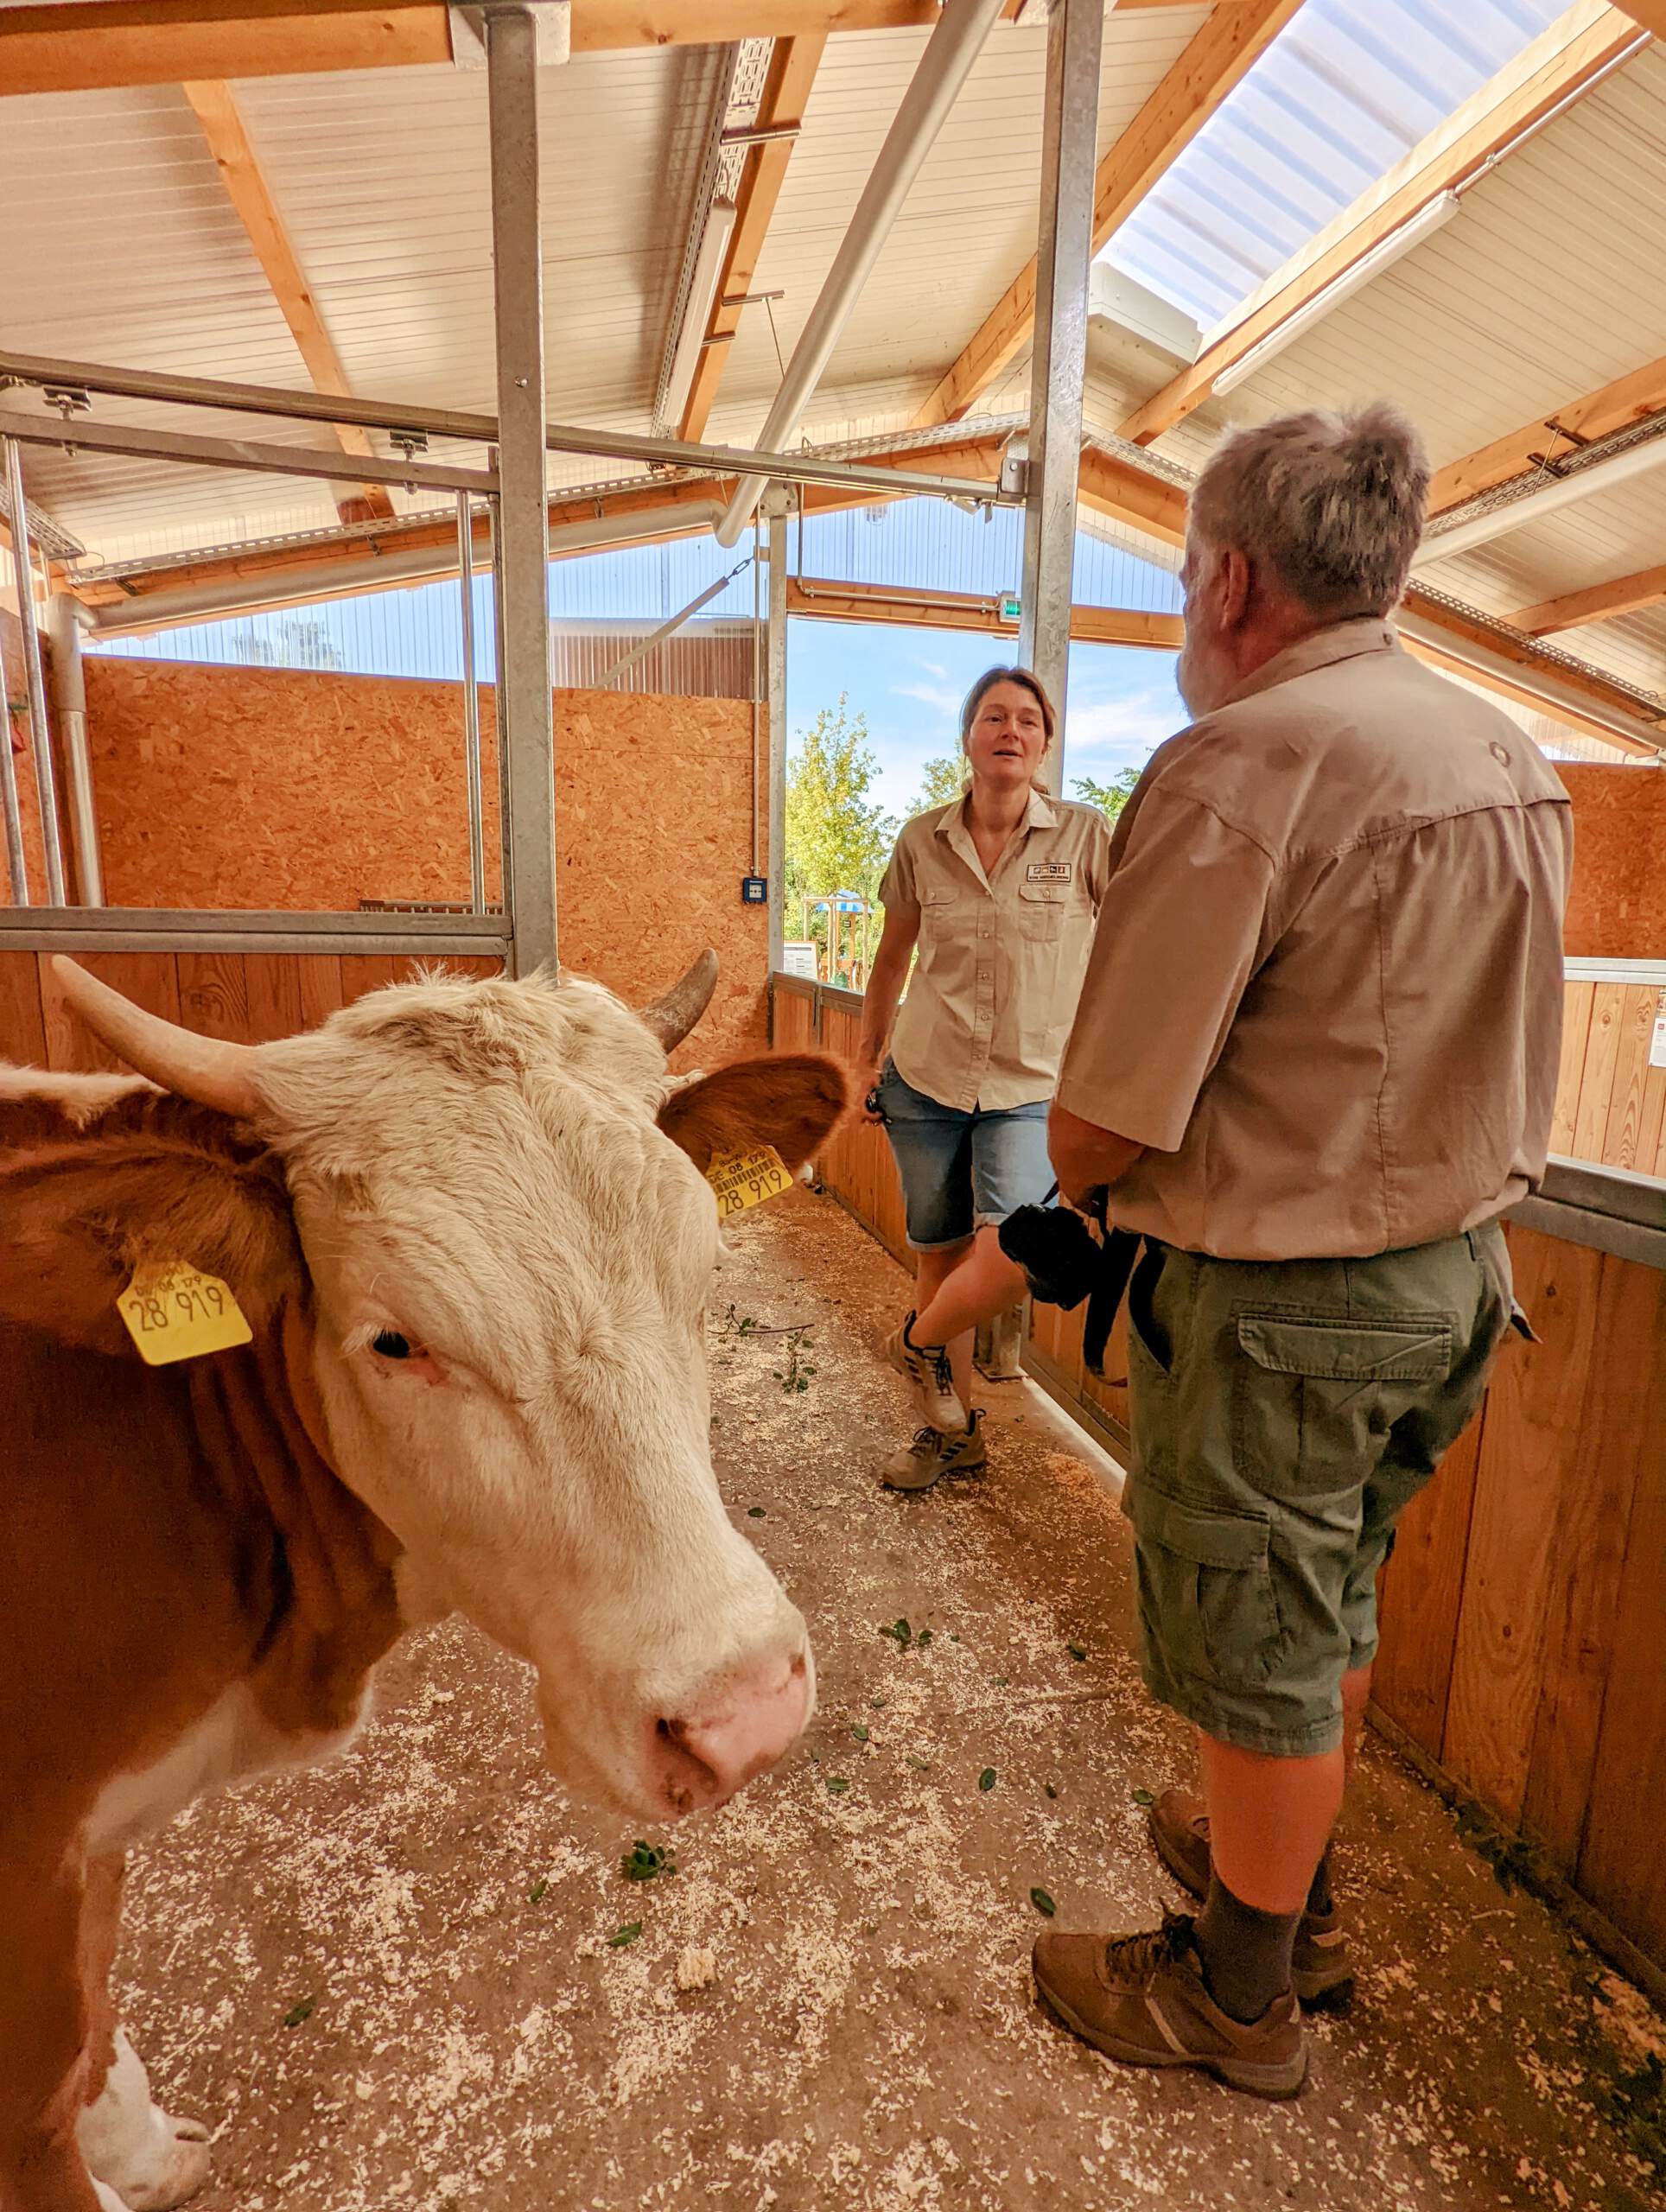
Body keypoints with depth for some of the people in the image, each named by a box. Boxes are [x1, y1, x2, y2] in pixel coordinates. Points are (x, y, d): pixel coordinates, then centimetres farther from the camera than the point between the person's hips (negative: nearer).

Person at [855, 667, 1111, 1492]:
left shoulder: (1086, 837, -4)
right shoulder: (922, 841, 2)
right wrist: (866, 1058, 16)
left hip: (1029, 1091, -2)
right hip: (923, 1082, 2)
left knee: (1014, 1253, -22)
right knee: (941, 1254, 10)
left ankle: (921, 1340, 12)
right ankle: (952, 1429, 31)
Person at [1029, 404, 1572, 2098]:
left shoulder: (1240, 767, -21)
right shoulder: (1511, 756, 8)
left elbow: (1098, 1133, -22)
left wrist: (1078, 1179, 1)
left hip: (1278, 1298, -8)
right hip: (1454, 1264, 9)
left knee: (1256, 1642, 11)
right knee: (1333, 1602, 25)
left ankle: (1236, 1994, 36)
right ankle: (1292, 1886, 49)